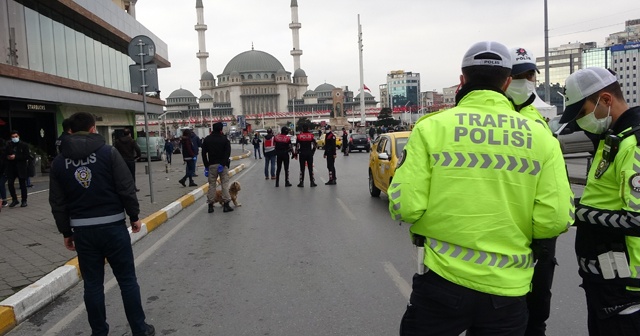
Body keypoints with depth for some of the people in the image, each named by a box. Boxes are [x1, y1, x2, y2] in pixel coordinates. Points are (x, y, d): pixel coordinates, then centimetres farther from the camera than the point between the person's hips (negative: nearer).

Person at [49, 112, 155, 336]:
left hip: (83, 230, 3)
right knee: (127, 279, 6)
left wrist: (66, 232, 14)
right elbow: (126, 188, -8)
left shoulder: (59, 162, 5)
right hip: (113, 225, -3)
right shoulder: (108, 152, -5)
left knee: (92, 283, 12)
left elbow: (57, 203, 6)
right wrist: (134, 216, 2)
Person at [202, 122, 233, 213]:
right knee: (225, 183, 2)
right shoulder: (224, 139, -3)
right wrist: (223, 164, -14)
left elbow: (204, 153, 4)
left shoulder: (207, 139, 6)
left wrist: (206, 166, 7)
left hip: (211, 165, 2)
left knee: (211, 184, 7)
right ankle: (226, 204, -1)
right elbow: (227, 153, -13)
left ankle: (210, 205, 8)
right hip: (223, 165, -2)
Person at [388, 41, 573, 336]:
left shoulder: (431, 127, -8)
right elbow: (555, 220, -6)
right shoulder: (541, 137, -2)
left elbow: (405, 207, -12)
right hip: (508, 288, 2)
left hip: (442, 278, -1)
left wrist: (403, 172, 8)